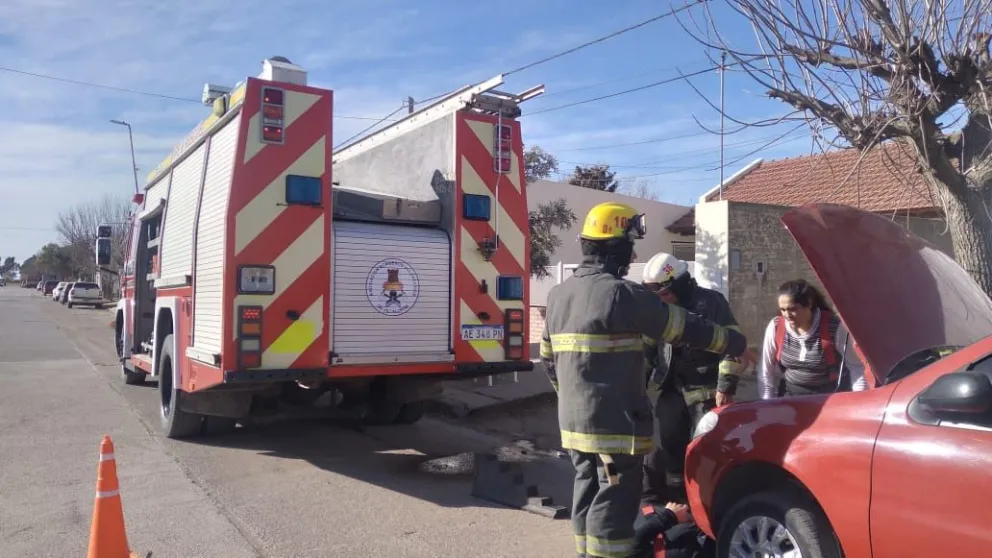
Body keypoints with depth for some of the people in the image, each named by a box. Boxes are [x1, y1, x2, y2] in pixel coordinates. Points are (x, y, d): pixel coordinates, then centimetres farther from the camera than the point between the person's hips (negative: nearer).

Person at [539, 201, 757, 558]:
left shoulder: (558, 295, 8)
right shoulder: (621, 293, -16)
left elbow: (549, 359, 15)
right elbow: (684, 328, -8)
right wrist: (736, 344, 6)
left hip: (573, 420, 8)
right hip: (615, 422, -8)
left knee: (588, 492, 18)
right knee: (614, 500, 1)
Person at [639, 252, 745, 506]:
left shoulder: (711, 302, -8)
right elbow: (646, 350, 16)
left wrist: (726, 386, -14)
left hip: (706, 390, -5)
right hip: (670, 389, 5)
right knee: (664, 446, 7)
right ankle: (655, 501, 19)